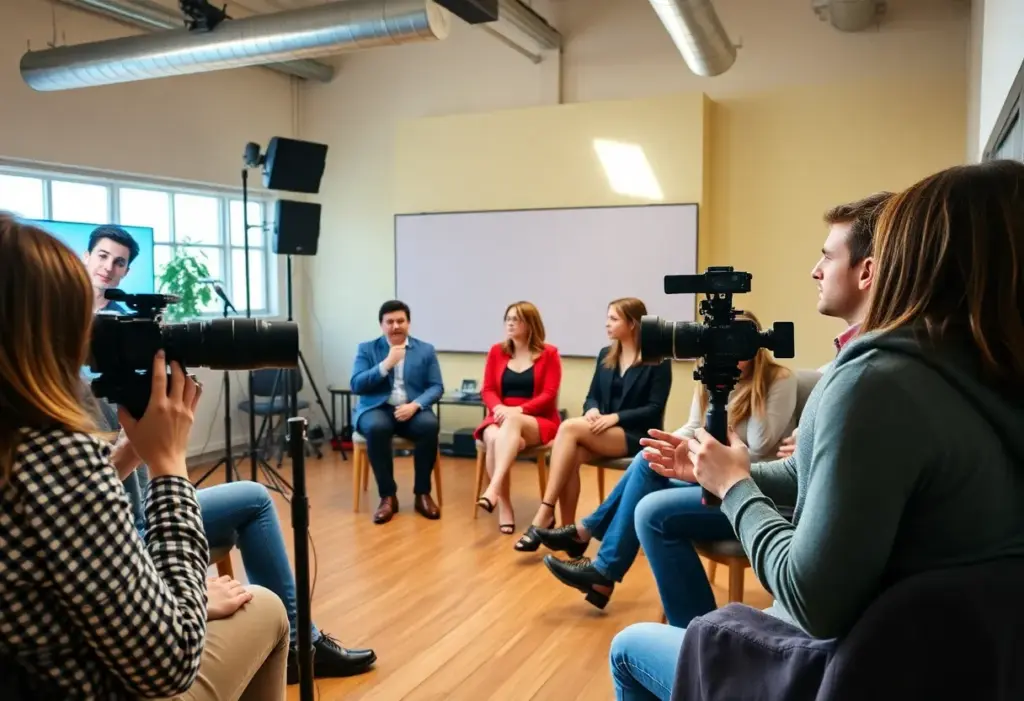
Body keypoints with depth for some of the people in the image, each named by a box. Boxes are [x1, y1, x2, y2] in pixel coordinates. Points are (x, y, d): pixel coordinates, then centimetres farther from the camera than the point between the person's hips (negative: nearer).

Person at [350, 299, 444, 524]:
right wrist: (386, 364, -13)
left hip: (412, 409, 1)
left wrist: (415, 405, -16)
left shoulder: (426, 350, 10)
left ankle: (422, 493, -15)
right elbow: (355, 386, -4)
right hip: (377, 409, -1)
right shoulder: (367, 349, 7)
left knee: (430, 425, -32)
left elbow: (437, 387, 2)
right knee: (377, 427, -36)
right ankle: (388, 496, -20)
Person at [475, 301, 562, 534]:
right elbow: (487, 390, 6)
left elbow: (549, 395, -7)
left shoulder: (549, 353, 1)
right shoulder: (497, 351, 11)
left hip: (539, 422, -3)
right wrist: (498, 408, -17)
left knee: (513, 423, -38)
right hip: (501, 418, 3)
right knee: (494, 438, -34)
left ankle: (492, 490, -50)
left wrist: (519, 410, -23)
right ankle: (504, 507, -31)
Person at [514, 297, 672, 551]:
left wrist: (616, 417, -21)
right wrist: (593, 410, -11)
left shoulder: (658, 360, -4)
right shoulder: (605, 355, 14)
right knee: (572, 455, -30)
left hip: (636, 436, -5)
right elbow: (592, 396, 13)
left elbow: (655, 409, -10)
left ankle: (545, 516, -29)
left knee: (569, 427, -29)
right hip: (603, 433, 6)